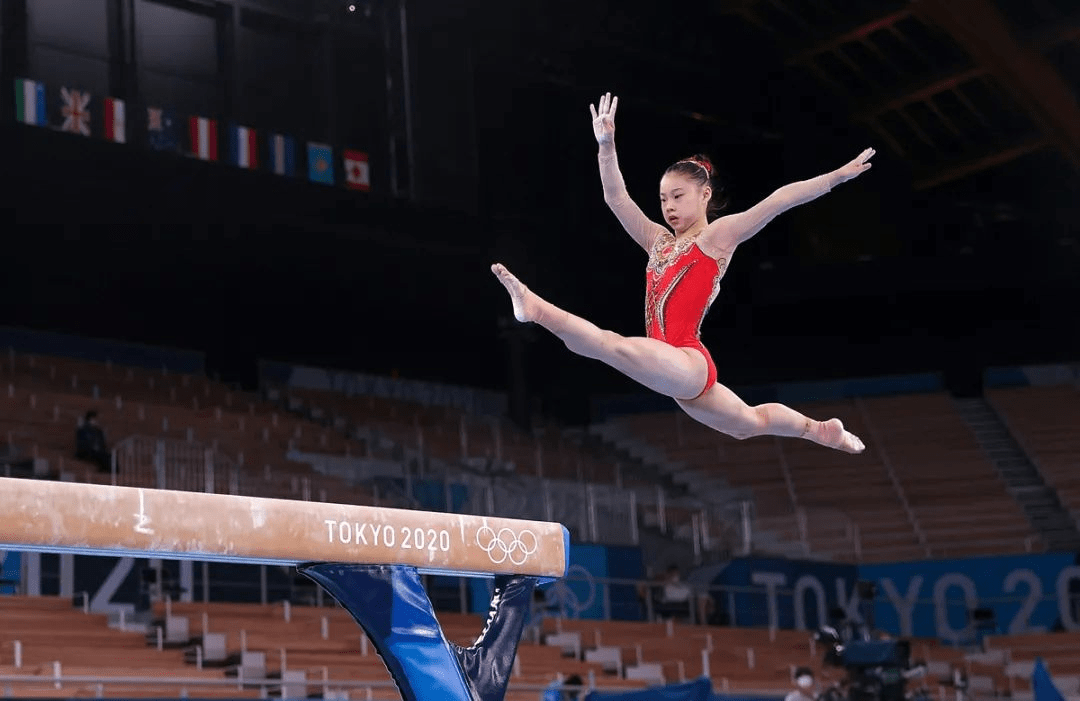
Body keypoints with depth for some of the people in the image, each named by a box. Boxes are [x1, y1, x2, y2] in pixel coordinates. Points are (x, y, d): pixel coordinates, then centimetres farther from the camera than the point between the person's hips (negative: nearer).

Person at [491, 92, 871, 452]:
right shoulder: (658, 242, 19)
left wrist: (837, 175, -7)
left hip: (688, 362, -9)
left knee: (614, 345, -36)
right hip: (674, 370, 9)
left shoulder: (718, 235, 2)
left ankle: (536, 308, -44)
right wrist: (606, 145, 0)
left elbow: (779, 200, -4)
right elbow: (615, 198, 13)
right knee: (749, 422, 25)